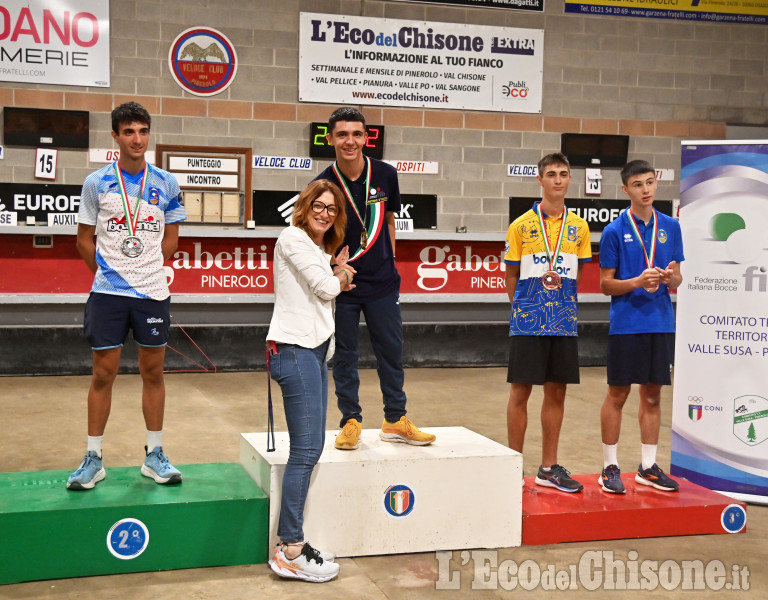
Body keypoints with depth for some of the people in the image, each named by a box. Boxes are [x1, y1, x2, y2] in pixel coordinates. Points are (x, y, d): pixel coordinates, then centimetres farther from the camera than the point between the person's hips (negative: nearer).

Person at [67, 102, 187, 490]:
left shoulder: (166, 184, 4)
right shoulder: (96, 182, 1)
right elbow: (85, 240, 8)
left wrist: (143, 267, 7)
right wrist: (111, 271, 8)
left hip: (153, 292, 1)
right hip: (107, 293, -1)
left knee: (153, 372, 8)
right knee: (103, 374, 3)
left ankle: (154, 456, 19)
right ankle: (93, 459, 13)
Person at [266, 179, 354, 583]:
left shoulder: (321, 250, 24)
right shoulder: (292, 238, -4)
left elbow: (330, 291, 18)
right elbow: (325, 288, -10)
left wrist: (337, 277, 0)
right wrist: (340, 278, 9)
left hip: (315, 350, 9)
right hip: (295, 349, -9)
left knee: (311, 449, 7)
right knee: (306, 451, -11)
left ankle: (293, 543, 12)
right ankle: (290, 553, -7)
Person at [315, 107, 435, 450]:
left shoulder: (385, 175, -2)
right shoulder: (323, 184, -9)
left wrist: (389, 263, 9)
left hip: (382, 281, 2)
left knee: (391, 351, 9)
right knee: (344, 354, 6)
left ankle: (395, 420, 23)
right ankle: (351, 422, 19)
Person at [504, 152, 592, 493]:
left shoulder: (579, 227, 8)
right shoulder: (521, 226, -1)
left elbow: (579, 275, 14)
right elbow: (511, 276, 4)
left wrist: (561, 288, 3)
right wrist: (523, 309, 3)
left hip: (564, 322, 3)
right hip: (528, 323, -3)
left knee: (556, 392, 8)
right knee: (520, 391, 0)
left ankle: (548, 468, 18)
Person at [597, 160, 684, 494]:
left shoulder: (670, 227, 8)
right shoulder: (614, 231, -4)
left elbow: (676, 281, 11)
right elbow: (605, 284, -4)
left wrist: (672, 278, -12)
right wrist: (637, 282, -19)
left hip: (661, 323, 4)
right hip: (626, 324, -4)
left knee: (653, 395, 10)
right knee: (617, 394, 2)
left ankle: (648, 467, 20)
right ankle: (610, 467, 12)